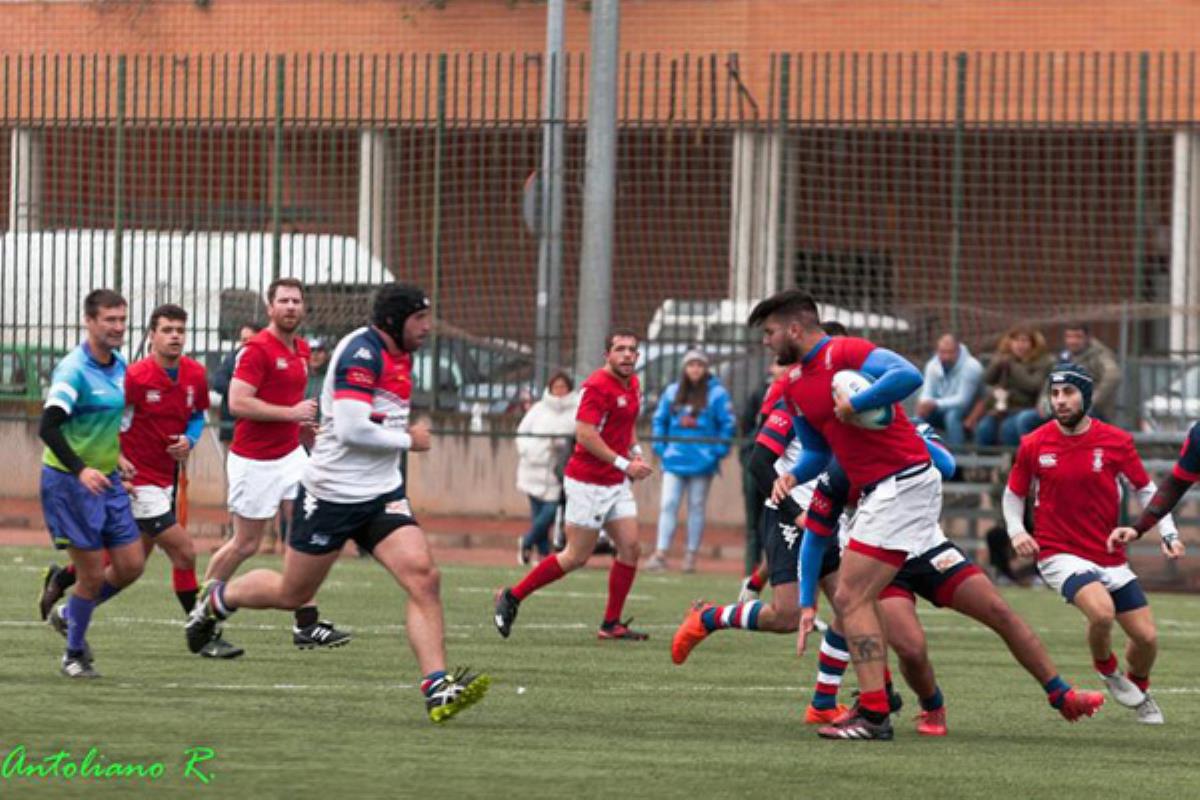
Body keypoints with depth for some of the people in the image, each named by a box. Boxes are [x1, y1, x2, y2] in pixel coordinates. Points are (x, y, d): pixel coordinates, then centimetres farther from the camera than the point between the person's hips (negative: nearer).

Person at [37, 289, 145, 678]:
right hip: (68, 482, -8)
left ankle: (70, 616, 27)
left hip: (106, 479, 8)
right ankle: (74, 654, 14)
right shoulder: (73, 370, -18)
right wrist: (80, 470, -36)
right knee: (93, 573, -4)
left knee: (131, 565, 5)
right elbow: (48, 427, -26)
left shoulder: (119, 366, 7)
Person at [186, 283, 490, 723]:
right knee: (292, 594, 10)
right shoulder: (362, 352, -19)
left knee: (423, 577, -14)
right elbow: (352, 429, -28)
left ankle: (438, 688, -19)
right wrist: (409, 440, -16)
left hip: (381, 494, 7)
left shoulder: (399, 356, 9)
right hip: (332, 494, -7)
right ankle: (217, 599, 39)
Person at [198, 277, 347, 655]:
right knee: (245, 545, 2)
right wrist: (291, 413, -22)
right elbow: (238, 402, -24)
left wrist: (305, 422, 9)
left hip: (290, 454, 7)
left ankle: (306, 624, -4)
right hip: (254, 462, -7)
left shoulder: (301, 350, 11)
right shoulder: (257, 349, -15)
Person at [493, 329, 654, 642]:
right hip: (588, 483, -8)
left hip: (616, 484, 8)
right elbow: (584, 432, -25)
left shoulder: (632, 384, 10)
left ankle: (611, 624, 8)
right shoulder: (598, 386, -17)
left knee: (630, 548, 0)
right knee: (576, 557, -3)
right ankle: (512, 597, 11)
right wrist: (623, 463, -23)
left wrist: (634, 449, 8)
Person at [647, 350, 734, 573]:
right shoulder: (672, 392, 8)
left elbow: (727, 424, -3)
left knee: (696, 508, 5)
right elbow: (660, 419, 14)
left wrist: (719, 452, -9)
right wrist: (660, 447, 3)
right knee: (668, 505, -6)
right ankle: (660, 554, -8)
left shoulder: (717, 394, -3)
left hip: (702, 462, -2)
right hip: (674, 460, 2)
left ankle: (691, 555, 12)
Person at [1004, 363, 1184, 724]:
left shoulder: (1116, 441, -4)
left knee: (1146, 637, 1)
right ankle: (1107, 670, 3)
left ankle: (1139, 688, 35)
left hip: (1110, 556, 3)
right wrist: (1016, 531, -7)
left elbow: (1146, 488, 9)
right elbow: (1014, 493, 10)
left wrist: (1168, 533, -2)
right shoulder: (1034, 445, -5)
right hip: (1060, 555, -3)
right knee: (1102, 611, -30)